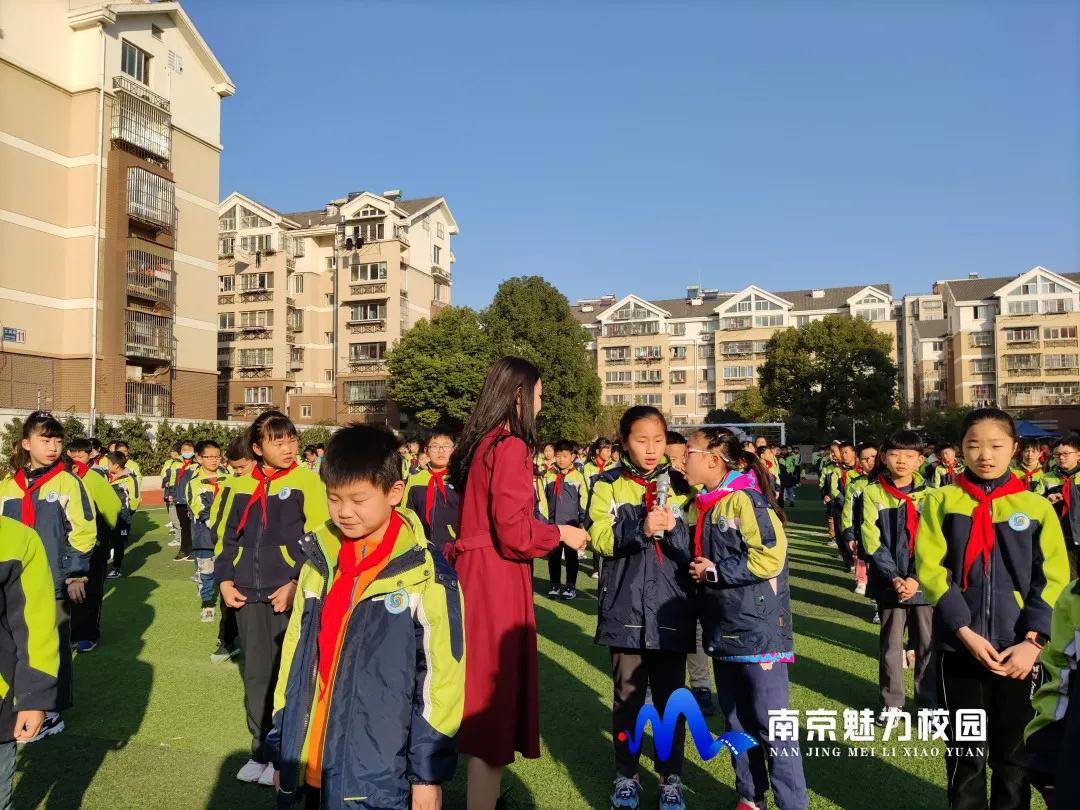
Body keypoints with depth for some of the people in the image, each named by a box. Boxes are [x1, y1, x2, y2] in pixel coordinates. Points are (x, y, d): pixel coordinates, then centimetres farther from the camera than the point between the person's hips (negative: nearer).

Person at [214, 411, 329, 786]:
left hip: (292, 597, -4)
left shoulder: (307, 482, -6)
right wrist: (224, 580, 4)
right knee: (256, 676, 13)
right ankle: (262, 752, 27)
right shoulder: (240, 487, 8)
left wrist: (297, 585, -15)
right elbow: (225, 537, 15)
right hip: (249, 597, 4)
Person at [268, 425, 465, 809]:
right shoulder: (317, 564, 4)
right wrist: (282, 745, 13)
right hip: (315, 764, 5)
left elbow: (441, 676, -10)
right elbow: (294, 653, 11)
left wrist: (428, 771, -7)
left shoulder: (426, 575, -13)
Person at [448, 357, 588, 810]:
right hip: (499, 580, -9)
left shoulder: (479, 444, 11)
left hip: (472, 571, 9)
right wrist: (560, 533, -6)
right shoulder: (511, 447, -16)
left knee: (483, 682, 20)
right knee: (496, 689, 0)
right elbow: (514, 530, -23)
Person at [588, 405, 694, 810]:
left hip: (670, 609, 1)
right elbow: (600, 539, -12)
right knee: (627, 695, 10)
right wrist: (642, 528, -27)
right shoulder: (608, 485, 1)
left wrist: (673, 528, -15)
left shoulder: (679, 485, 6)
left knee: (671, 697, 7)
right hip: (625, 608, -1)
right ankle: (626, 775, 27)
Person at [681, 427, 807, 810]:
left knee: (771, 724, 0)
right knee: (736, 721, 19)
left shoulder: (746, 499, -17)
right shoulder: (700, 505, 9)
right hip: (722, 631, 9)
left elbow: (770, 558, -24)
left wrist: (715, 571, -17)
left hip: (758, 631, -9)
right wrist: (671, 530, -1)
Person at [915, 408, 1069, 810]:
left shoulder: (1037, 507, 3)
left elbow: (1054, 580, -1)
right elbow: (930, 569, -6)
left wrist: (1033, 641, -12)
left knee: (1014, 752, 13)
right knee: (965, 752, 10)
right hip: (960, 648, -1)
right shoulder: (941, 501, 0)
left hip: (1018, 651, 1)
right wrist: (965, 631, -15)